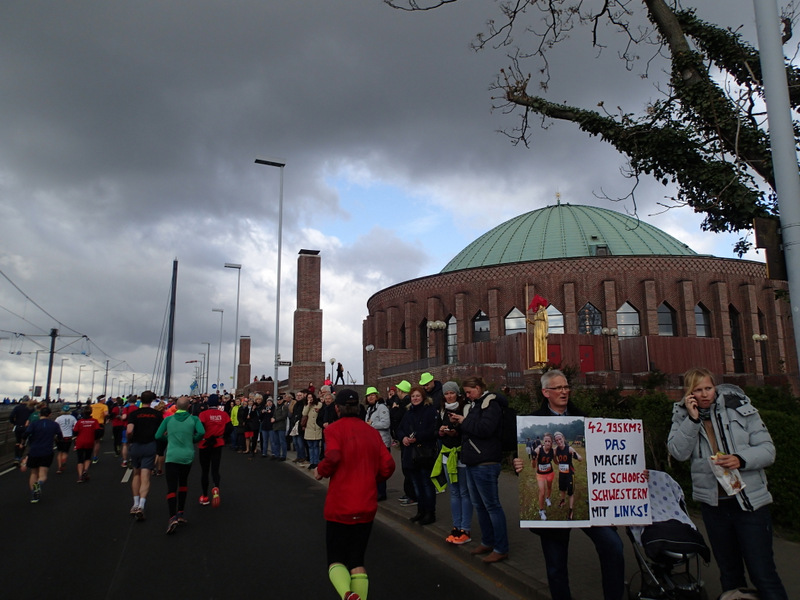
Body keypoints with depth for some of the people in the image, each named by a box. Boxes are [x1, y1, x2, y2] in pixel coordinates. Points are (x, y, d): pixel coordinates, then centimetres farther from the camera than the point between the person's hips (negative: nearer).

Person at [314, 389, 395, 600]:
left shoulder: (334, 428, -6)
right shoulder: (371, 431, 6)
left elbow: (333, 457, -24)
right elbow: (388, 465, 0)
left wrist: (320, 471, -4)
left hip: (339, 506, -4)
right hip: (367, 506, 4)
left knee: (336, 559, 9)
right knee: (357, 560, 16)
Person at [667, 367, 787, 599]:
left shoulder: (739, 408, -5)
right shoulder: (682, 416, 1)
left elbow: (768, 450, -6)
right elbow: (679, 452, -13)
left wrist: (741, 459, -24)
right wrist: (693, 419, -20)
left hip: (750, 502, -3)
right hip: (712, 504, 3)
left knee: (763, 575, -2)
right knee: (729, 573, 17)